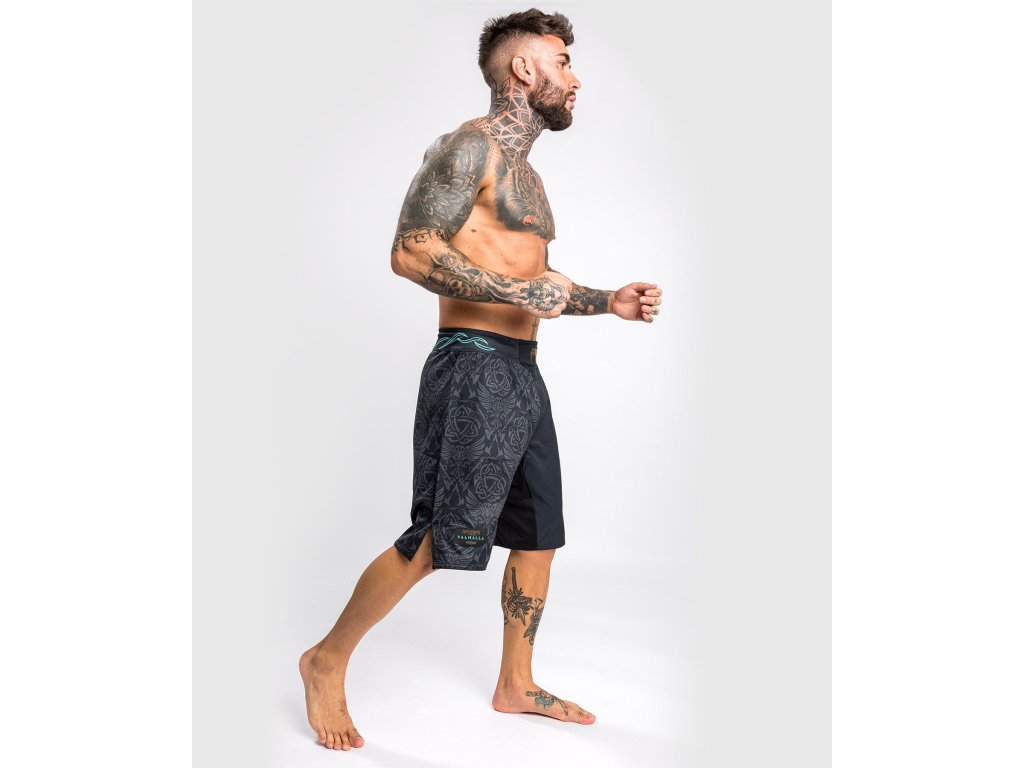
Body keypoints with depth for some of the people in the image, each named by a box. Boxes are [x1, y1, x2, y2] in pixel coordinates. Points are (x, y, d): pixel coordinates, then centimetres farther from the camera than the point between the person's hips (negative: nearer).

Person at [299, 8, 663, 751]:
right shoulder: (472, 146, -7)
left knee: (540, 532, 13)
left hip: (523, 371, 10)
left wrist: (608, 301, 16)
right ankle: (328, 662, 12)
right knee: (441, 540, -8)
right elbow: (410, 251, -17)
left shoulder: (525, 171, 22)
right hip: (474, 364, -10)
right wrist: (515, 290, -23)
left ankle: (517, 685, 29)